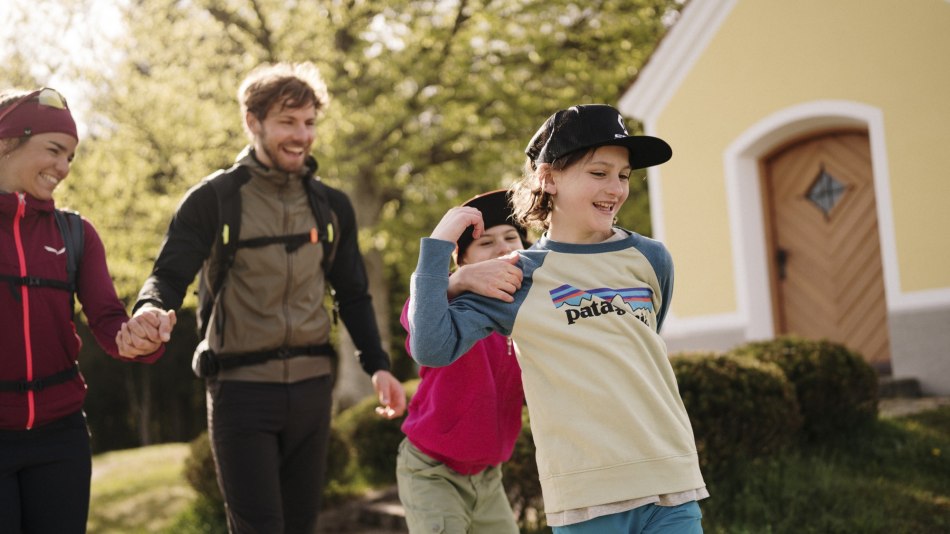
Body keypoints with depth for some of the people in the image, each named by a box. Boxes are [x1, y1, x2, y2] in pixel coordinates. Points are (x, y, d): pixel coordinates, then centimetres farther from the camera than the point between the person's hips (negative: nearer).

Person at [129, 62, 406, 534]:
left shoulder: (331, 206, 8)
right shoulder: (214, 200, -5)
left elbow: (353, 295, 15)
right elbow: (169, 276, -9)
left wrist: (377, 364, 4)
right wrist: (150, 311, -33)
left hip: (311, 386, 4)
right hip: (241, 388, -4)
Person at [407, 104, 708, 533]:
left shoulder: (651, 260, 8)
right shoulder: (520, 277, 1)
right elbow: (432, 347, -9)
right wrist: (440, 242, -8)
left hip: (670, 482, 3)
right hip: (585, 495, -2)